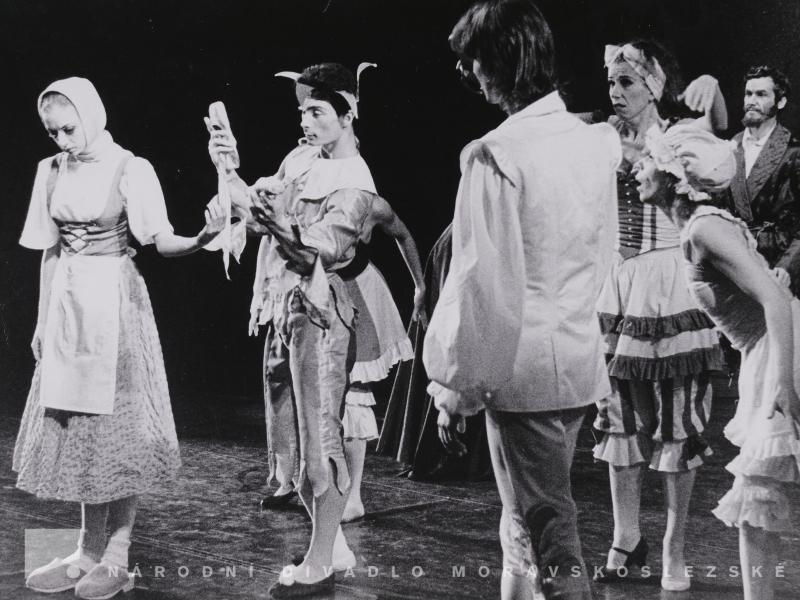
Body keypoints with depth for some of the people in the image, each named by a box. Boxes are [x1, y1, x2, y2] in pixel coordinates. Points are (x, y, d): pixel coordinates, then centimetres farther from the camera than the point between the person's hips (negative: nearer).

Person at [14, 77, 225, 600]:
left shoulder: (129, 169, -7)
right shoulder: (52, 171, 8)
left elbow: (161, 242, -12)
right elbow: (50, 251, 12)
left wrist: (202, 239, -32)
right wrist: (43, 320, 12)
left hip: (116, 304, -5)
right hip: (67, 306, 5)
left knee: (118, 427, -1)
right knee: (76, 428, 8)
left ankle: (116, 558, 7)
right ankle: (89, 552, 18)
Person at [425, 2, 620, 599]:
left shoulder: (494, 156, -17)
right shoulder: (598, 142, 2)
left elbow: (481, 283, -17)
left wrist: (454, 388, -9)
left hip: (520, 367, -7)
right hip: (583, 359, 7)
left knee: (548, 530, 2)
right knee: (525, 517, 22)